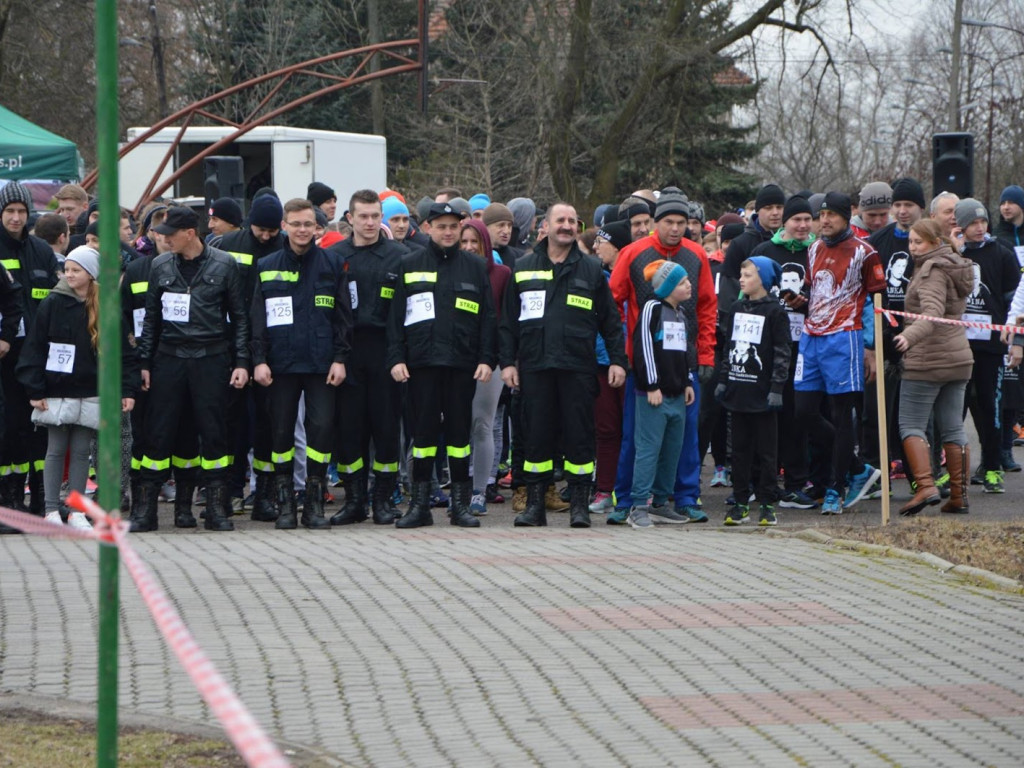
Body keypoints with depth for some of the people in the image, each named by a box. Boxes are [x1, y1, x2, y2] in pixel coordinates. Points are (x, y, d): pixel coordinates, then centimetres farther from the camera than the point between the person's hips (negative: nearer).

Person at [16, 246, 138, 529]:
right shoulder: (52, 304, -3)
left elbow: (123, 352, 3)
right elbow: (35, 348, -3)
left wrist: (127, 389, -6)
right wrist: (35, 390, -9)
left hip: (90, 393, 1)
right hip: (57, 391, -1)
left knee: (81, 451, 5)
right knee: (56, 450, 2)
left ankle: (77, 511, 10)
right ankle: (51, 511, 8)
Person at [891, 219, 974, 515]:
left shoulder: (932, 270, -13)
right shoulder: (956, 266, 16)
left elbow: (932, 312, -28)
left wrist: (910, 336, -43)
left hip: (927, 359, -9)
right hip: (959, 357, 9)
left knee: (911, 425, -4)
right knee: (953, 428, 10)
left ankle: (925, 486, -15)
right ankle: (959, 495, 9)